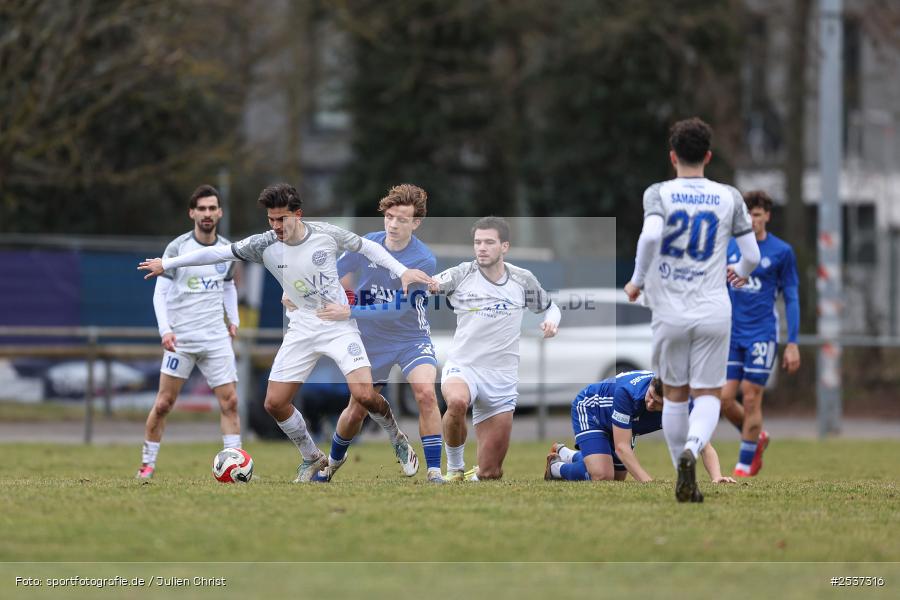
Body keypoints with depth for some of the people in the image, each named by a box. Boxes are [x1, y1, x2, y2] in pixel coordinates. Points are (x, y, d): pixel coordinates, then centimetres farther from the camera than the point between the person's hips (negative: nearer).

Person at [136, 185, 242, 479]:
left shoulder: (227, 249, 7)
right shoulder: (177, 247, -6)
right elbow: (160, 291, -7)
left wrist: (233, 319, 9)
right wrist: (165, 329, -19)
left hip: (217, 338, 3)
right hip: (181, 338, -3)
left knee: (229, 401, -5)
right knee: (163, 403, -2)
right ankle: (147, 463, 11)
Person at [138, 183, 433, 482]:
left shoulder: (326, 233, -11)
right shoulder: (264, 244, -7)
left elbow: (366, 246, 5)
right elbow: (218, 252, -1)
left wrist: (402, 271, -2)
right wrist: (167, 264, 1)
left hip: (339, 324, -3)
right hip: (303, 327, 3)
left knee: (364, 395, -20)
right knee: (274, 403, -3)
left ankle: (398, 440, 11)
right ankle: (312, 459, 22)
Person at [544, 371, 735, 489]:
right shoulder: (627, 391, -44)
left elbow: (705, 447, -32)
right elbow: (622, 446, -42)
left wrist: (716, 477, -52)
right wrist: (648, 481, -52)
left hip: (616, 425, 6)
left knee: (617, 478, 20)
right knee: (602, 476, -24)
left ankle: (564, 453, 45)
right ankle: (557, 468, 8)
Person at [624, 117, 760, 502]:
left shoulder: (659, 193, -2)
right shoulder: (729, 197, 3)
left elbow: (650, 235, -22)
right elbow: (752, 255, 5)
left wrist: (637, 282, -8)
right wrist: (741, 272, 28)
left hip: (670, 314, 0)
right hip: (713, 312, 0)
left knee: (674, 395, 14)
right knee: (708, 396, 4)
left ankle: (685, 483, 17)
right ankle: (692, 449, -27)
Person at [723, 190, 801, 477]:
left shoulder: (782, 251, -2)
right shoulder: (729, 247, 6)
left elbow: (791, 298, 2)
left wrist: (793, 343, -3)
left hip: (762, 335, -3)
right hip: (731, 333, 3)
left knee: (751, 399, -4)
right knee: (725, 398, -3)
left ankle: (744, 467, 7)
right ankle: (757, 438, 25)